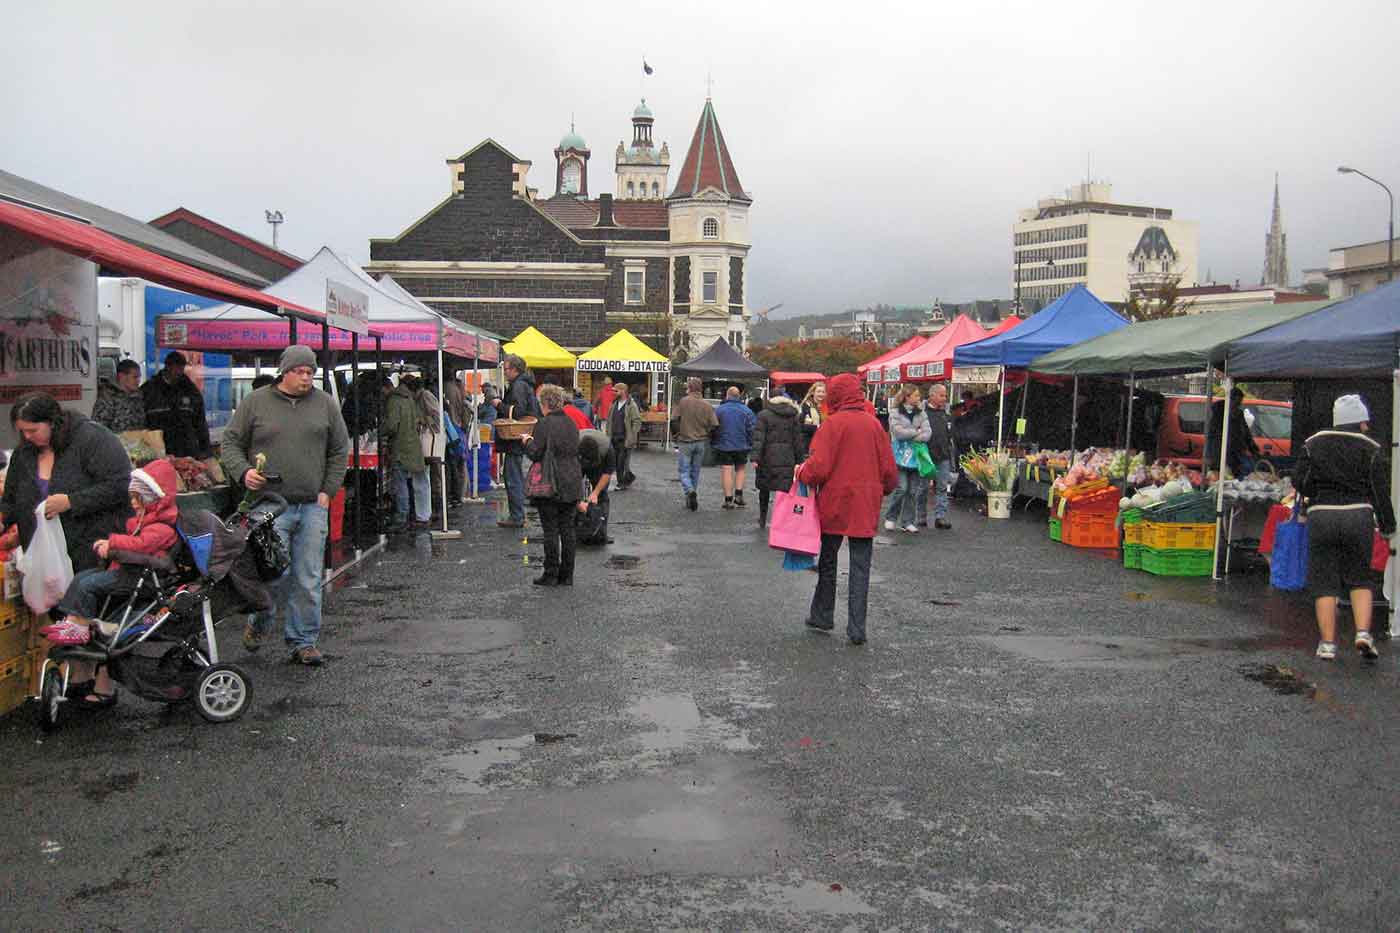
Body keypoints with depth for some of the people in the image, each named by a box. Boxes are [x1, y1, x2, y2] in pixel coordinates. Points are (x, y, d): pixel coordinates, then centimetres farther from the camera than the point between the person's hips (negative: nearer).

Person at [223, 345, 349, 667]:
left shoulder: (325, 404, 11)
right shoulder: (255, 402, 5)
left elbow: (339, 450, 14)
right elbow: (231, 443, 9)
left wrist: (328, 491, 5)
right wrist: (243, 471, -9)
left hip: (313, 507, 3)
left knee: (308, 580, 4)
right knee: (276, 574, -8)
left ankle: (303, 642, 15)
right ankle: (258, 623, 20)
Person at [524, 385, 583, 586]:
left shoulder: (544, 424, -13)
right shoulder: (571, 424, 9)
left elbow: (535, 454, -13)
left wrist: (528, 441, 5)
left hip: (551, 485, -6)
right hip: (571, 484, 6)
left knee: (551, 530, 0)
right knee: (567, 529, 10)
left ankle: (551, 574, 4)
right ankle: (566, 575, 14)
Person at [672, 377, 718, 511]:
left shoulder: (682, 402, -8)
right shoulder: (707, 405, 0)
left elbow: (674, 421, -11)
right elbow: (715, 425, -3)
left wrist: (675, 435, 5)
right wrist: (705, 435, 13)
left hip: (685, 442, -3)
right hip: (701, 443, 3)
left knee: (684, 471, 3)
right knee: (695, 472, 14)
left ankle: (690, 491, -23)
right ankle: (691, 500, 19)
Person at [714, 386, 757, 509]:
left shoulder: (719, 410, -3)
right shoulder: (746, 410, -1)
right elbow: (752, 429, -1)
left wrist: (714, 443, 9)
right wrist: (750, 445, 8)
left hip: (724, 445, -1)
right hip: (741, 446, 2)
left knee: (726, 471, 0)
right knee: (740, 469, 17)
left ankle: (728, 499, 0)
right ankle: (738, 495, 8)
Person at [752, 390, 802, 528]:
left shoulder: (764, 415, -2)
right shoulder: (793, 416, 8)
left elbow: (758, 438, -11)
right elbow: (798, 440, 8)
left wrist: (755, 457, -13)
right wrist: (798, 461, 11)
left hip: (767, 459, -1)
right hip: (787, 460, 1)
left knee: (764, 489, 14)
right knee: (785, 491, -1)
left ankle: (762, 520, 25)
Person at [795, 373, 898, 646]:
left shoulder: (832, 424, -11)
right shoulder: (874, 424, 2)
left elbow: (819, 467, -18)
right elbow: (889, 470, 5)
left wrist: (801, 473, 2)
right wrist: (882, 490, 22)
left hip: (834, 503, -3)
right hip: (866, 508, 3)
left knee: (827, 561, 14)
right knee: (861, 567, 6)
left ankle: (822, 616, 25)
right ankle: (857, 628, 3)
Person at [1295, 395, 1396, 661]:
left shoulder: (1313, 444, 6)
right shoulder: (1371, 449, 2)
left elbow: (1300, 481, 2)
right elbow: (1381, 491, 1)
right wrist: (1388, 528, 9)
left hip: (1321, 517, 1)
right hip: (1359, 516, 0)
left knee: (1324, 582, 5)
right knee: (1360, 579, 15)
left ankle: (1327, 643, 3)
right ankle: (1363, 632, -1)